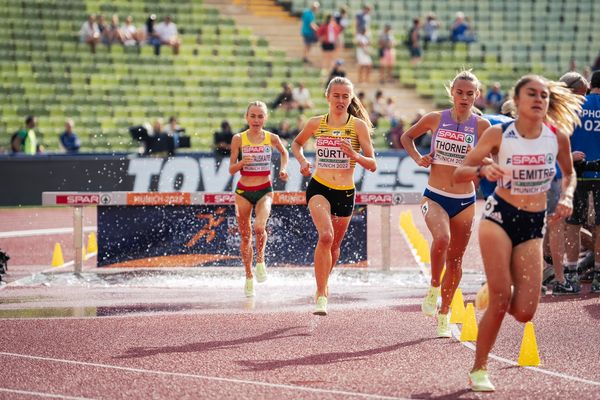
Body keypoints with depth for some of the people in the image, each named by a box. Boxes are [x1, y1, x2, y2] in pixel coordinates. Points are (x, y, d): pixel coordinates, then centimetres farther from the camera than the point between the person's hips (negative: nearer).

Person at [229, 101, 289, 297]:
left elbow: (284, 152, 19)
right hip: (243, 191, 1)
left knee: (259, 226, -26)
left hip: (265, 191, -1)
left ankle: (260, 261, 2)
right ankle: (249, 277, 23)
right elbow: (231, 169, -3)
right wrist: (241, 163, -23)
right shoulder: (238, 139, -6)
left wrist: (283, 169, 3)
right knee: (245, 235, 7)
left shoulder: (272, 138, -3)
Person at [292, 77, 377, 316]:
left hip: (345, 193, 1)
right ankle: (321, 295, -21)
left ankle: (323, 285, 44)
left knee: (334, 245, 16)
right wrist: (302, 161, 2)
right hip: (319, 188, -1)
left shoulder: (358, 125, -4)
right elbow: (297, 143, 22)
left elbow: (372, 165, -6)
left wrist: (355, 156, -25)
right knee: (326, 236, -25)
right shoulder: (316, 123, 1)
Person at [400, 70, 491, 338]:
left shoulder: (481, 125, -2)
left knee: (456, 258, 7)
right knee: (442, 238, -29)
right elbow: (406, 137, 16)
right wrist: (418, 158, 1)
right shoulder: (435, 119, 0)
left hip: (465, 201, 1)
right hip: (435, 197, -1)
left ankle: (444, 315, 21)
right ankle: (434, 288, -6)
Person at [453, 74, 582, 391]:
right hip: (499, 217, -2)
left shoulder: (557, 137, -3)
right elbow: (458, 174, -3)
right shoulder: (498, 134, -8)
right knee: (501, 297, -14)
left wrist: (566, 196, -3)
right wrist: (483, 169, -24)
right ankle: (479, 369, 5)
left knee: (524, 312, -8)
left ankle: (494, 295, 28)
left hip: (533, 225, 2)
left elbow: (569, 173, 17)